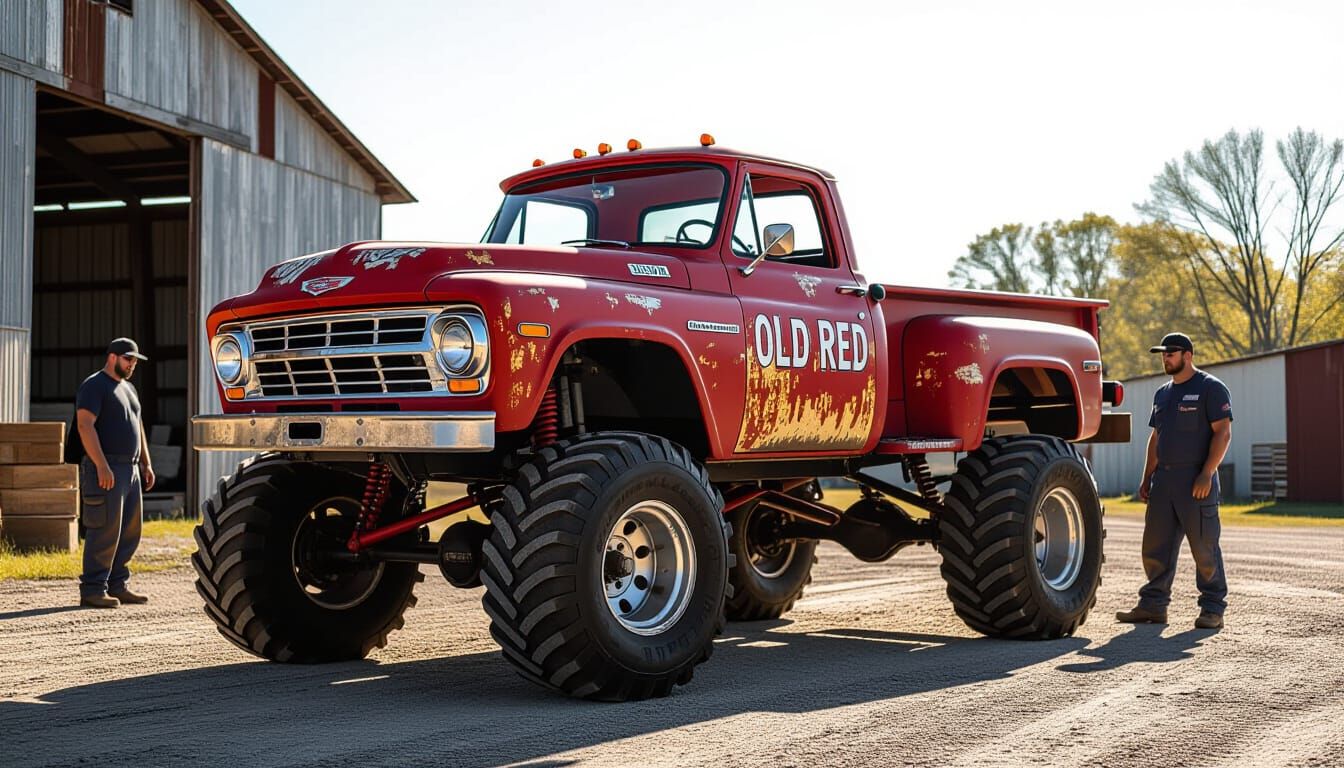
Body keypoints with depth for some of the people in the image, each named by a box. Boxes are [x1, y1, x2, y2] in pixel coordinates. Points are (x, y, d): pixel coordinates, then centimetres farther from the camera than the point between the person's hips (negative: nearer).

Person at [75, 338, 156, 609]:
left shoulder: (128, 389, 22)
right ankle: (92, 590, -8)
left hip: (131, 469, 9)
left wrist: (146, 464, 19)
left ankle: (117, 586, 15)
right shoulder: (94, 385, -6)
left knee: (129, 533, 9)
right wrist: (101, 465, -22)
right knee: (105, 531, -11)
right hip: (106, 469, -9)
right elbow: (85, 425, -16)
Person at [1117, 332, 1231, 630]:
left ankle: (1213, 608, 3)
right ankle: (1153, 605, 12)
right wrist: (1147, 478, 17)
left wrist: (1206, 474, -19)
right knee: (1156, 545, 6)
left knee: (1204, 547, -4)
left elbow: (1223, 433, -11)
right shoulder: (1163, 394, 20)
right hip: (1163, 479, 8)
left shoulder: (1210, 388, -4)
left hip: (1196, 480, -8)